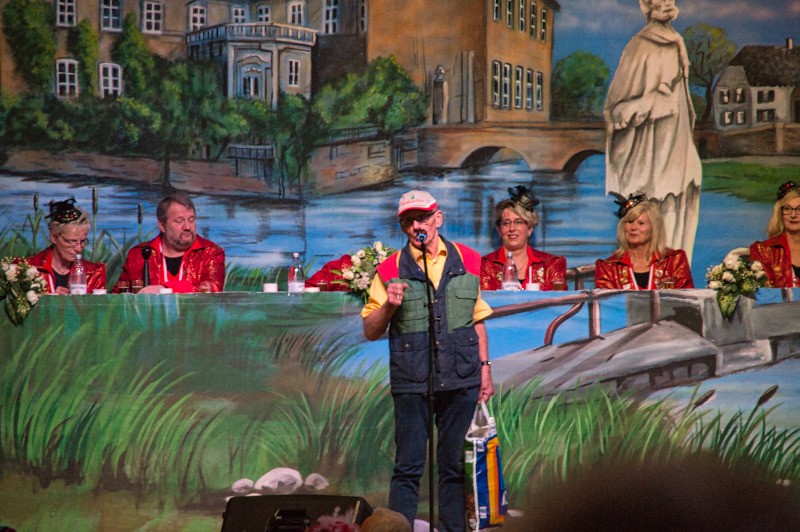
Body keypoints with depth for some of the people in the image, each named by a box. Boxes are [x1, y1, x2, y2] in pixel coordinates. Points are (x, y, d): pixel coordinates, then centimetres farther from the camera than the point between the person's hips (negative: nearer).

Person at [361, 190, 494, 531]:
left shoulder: (467, 261, 9)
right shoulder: (391, 270, 3)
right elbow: (370, 332, 5)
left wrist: (485, 367, 13)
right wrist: (389, 306, -14)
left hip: (461, 379, 2)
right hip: (411, 383, -2)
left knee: (455, 465, 7)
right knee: (408, 467, -3)